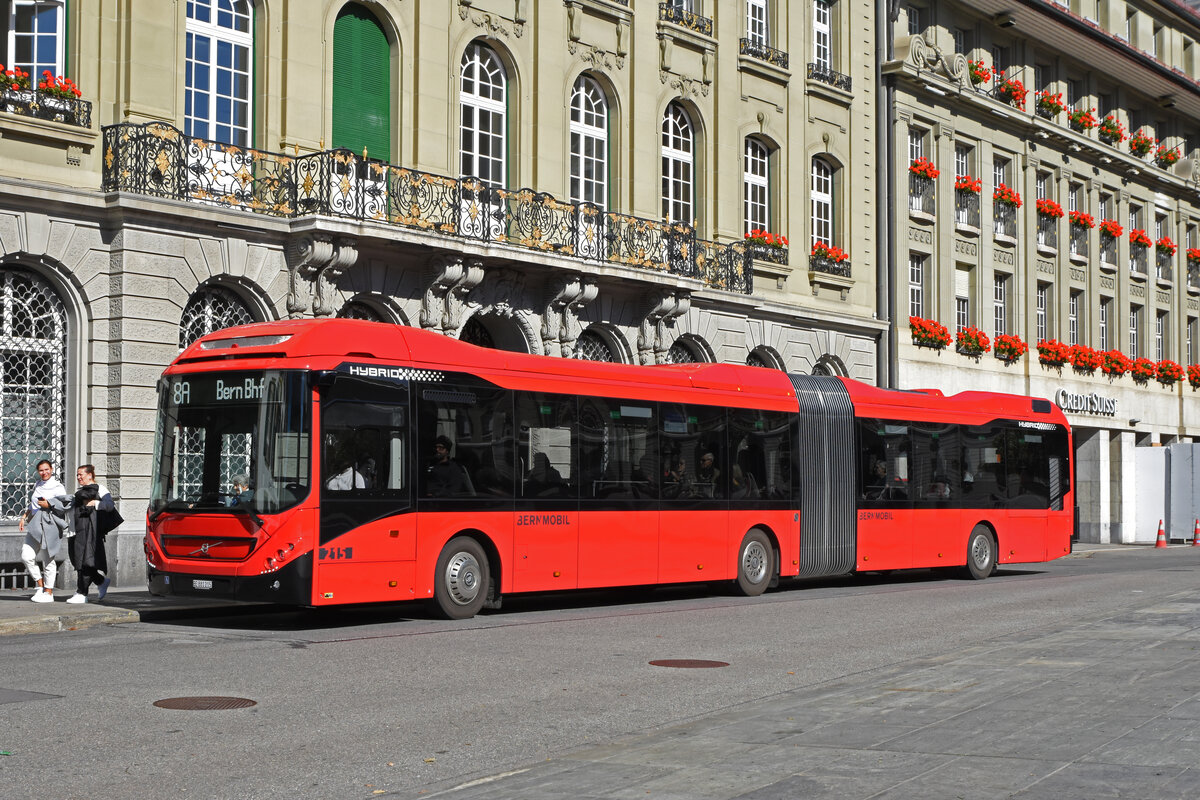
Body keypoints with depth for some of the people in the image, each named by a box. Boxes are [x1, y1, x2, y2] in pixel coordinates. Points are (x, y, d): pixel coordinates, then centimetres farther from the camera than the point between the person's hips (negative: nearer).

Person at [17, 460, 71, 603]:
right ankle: (40, 585, 10)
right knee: (27, 556, -5)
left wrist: (49, 505, -15)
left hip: (50, 525, -6)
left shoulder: (58, 487, -4)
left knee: (48, 559, -2)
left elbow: (66, 505, -12)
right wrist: (23, 517, 18)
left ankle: (48, 593, 7)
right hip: (36, 525, 6)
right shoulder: (38, 485, 16)